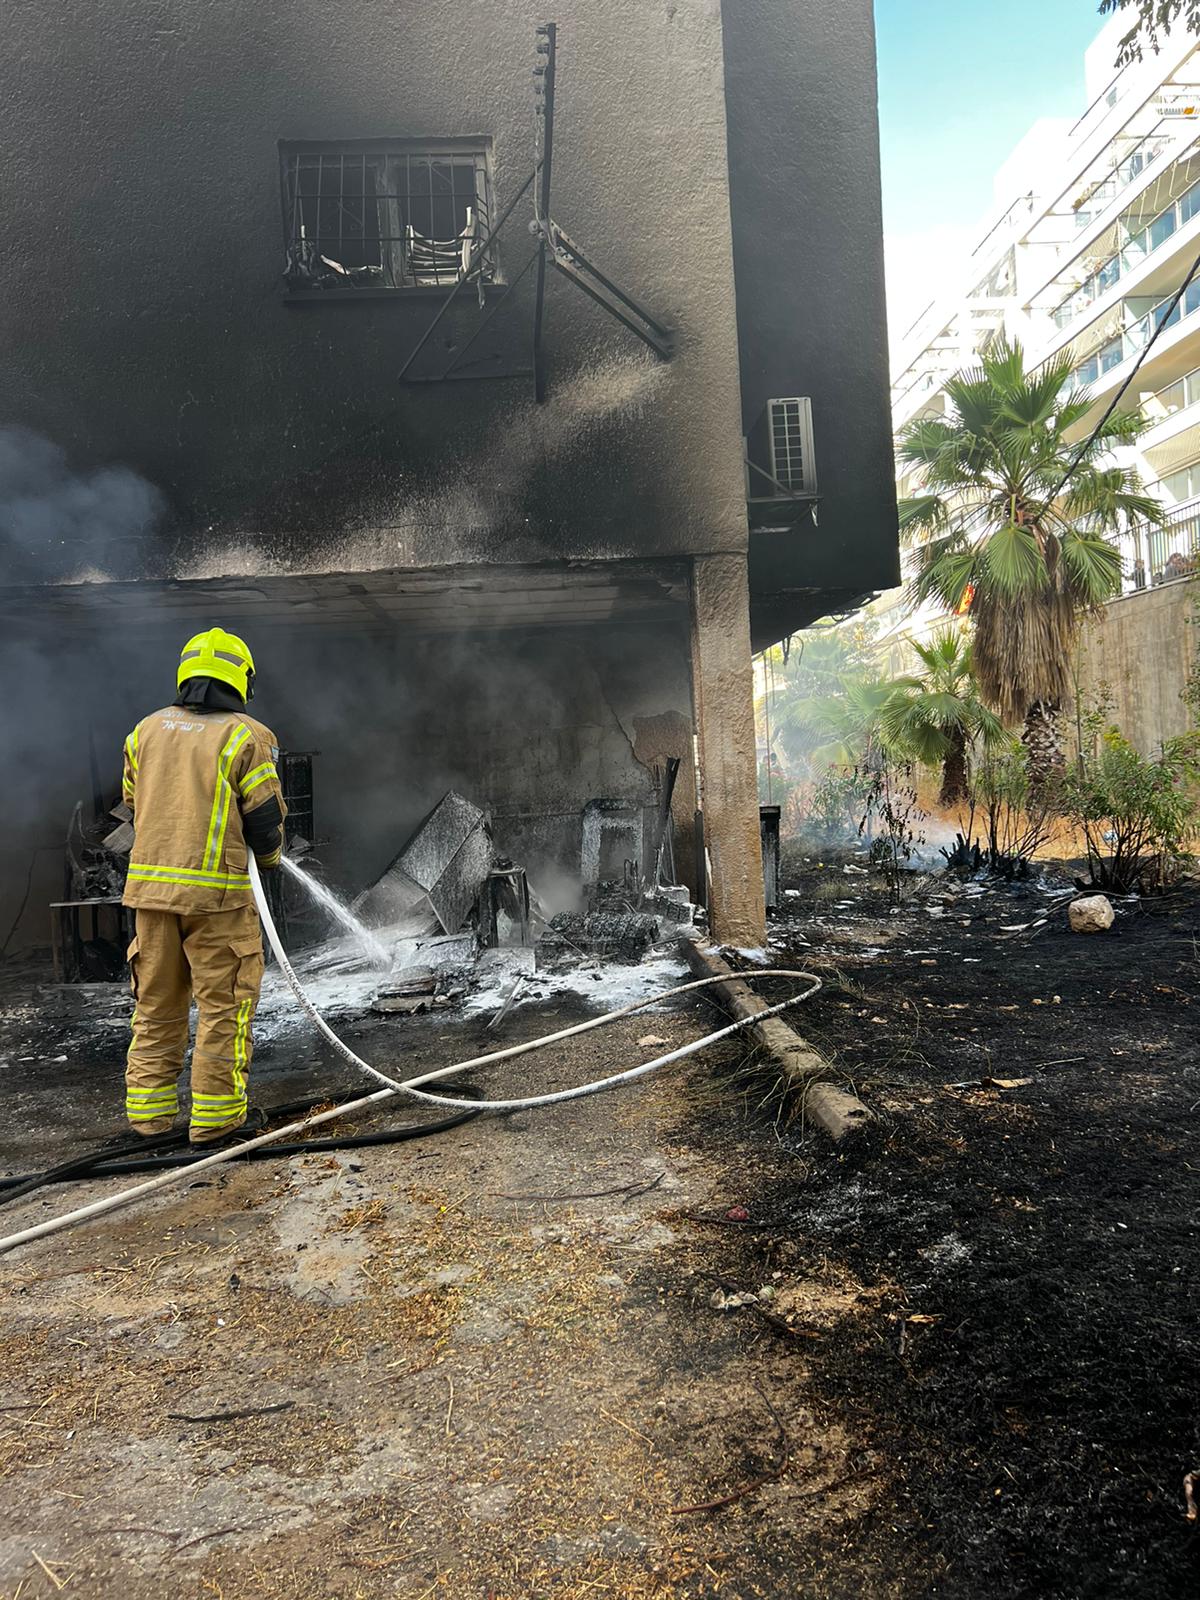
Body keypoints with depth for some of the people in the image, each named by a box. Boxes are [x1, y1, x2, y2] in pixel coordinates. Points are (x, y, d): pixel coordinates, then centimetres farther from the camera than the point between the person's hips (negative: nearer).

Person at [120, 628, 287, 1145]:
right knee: (223, 1003, 5)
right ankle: (215, 1115, 10)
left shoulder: (147, 729, 10)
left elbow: (135, 804, 16)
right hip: (215, 888, -5)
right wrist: (268, 856, 15)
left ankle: (148, 1110, 22)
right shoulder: (247, 736, -6)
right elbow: (264, 817, -6)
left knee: (156, 1002, 16)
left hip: (149, 884, 5)